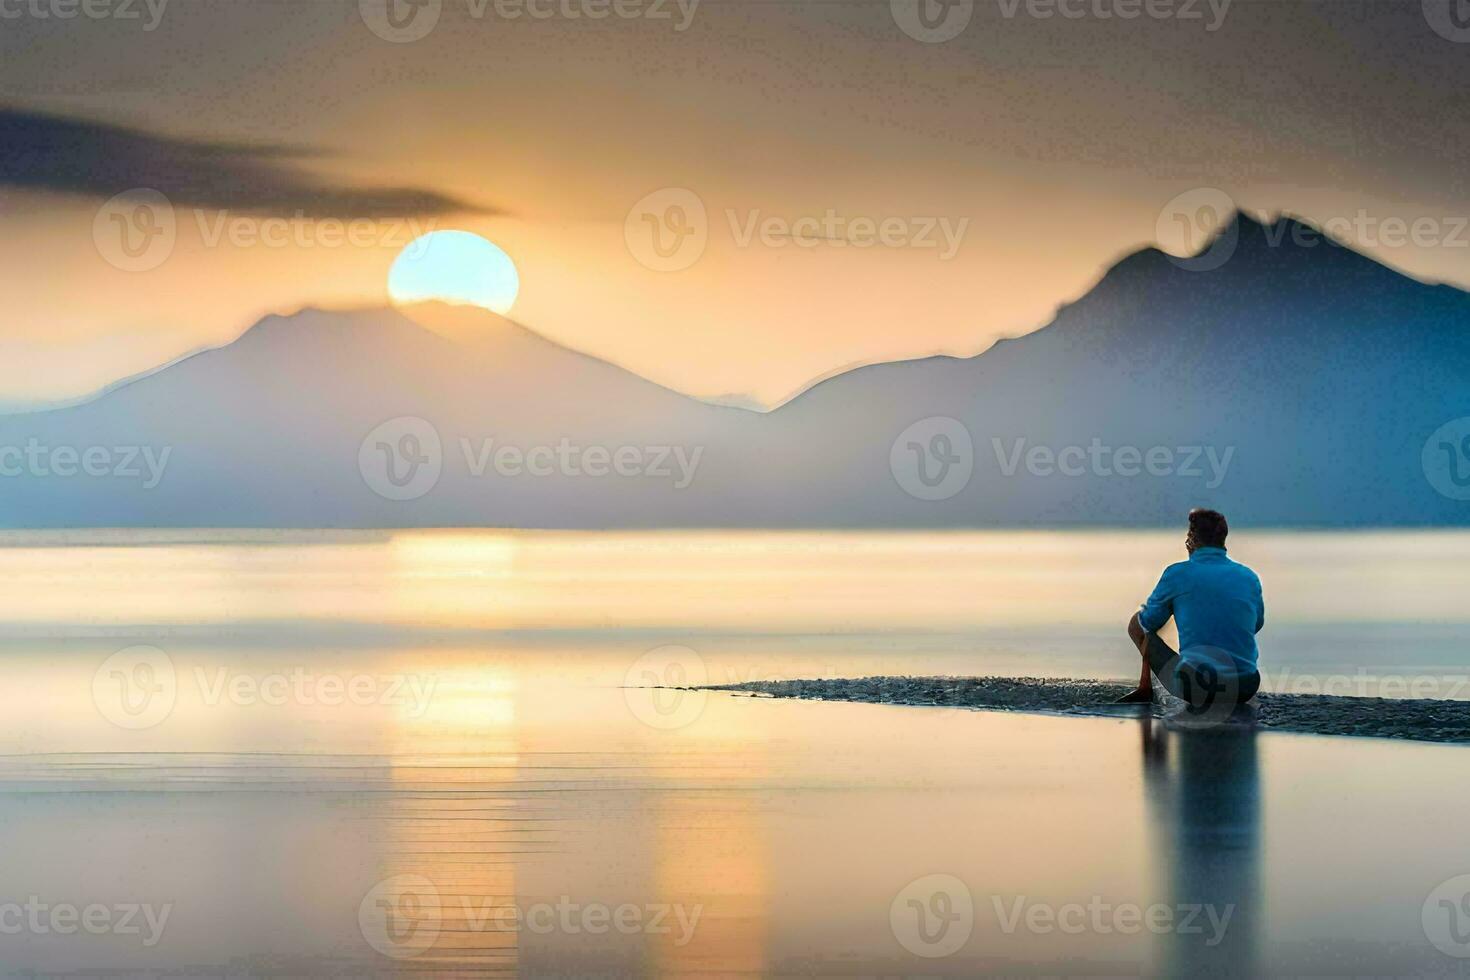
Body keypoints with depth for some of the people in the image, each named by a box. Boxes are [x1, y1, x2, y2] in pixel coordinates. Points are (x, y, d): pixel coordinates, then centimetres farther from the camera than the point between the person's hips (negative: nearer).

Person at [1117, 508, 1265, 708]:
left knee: (1137, 623, 20)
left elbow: (1148, 623, 11)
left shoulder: (1177, 574, -2)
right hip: (1244, 689, 4)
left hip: (1194, 684, -3)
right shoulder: (1249, 577, 8)